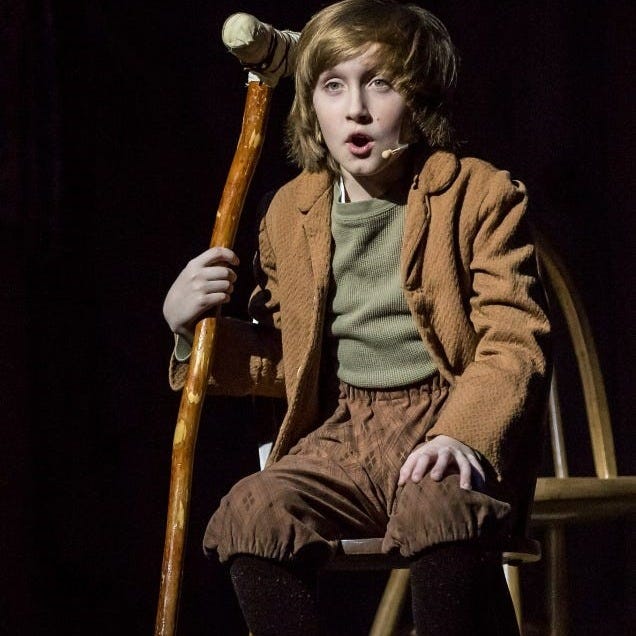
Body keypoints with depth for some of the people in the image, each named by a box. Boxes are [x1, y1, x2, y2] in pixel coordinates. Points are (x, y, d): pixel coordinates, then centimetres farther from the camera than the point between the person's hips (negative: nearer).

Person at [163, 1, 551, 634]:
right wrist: (193, 326, 3)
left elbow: (514, 342, -8)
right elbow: (281, 360, 23)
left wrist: (465, 437, -27)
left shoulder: (479, 195, 0)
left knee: (439, 512, -38)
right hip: (345, 433, 4)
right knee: (249, 515, -26)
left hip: (450, 423, -4)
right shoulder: (291, 213, 13)